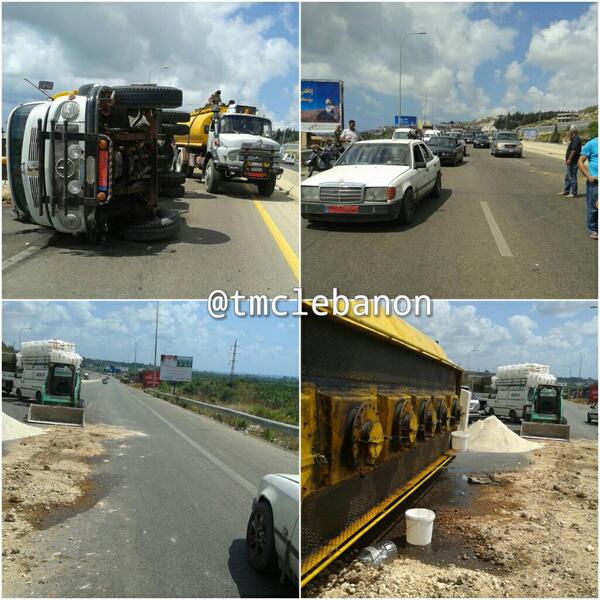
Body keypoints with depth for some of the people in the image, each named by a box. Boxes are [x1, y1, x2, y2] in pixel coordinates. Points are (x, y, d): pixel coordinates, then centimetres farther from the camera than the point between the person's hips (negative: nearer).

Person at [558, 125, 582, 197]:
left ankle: (573, 193, -3)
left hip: (573, 161, -11)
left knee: (572, 176, -7)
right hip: (571, 162, 11)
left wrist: (569, 159, -23)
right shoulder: (574, 139, 17)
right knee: (567, 176, 17)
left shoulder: (576, 139, -16)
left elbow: (574, 150, -24)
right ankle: (566, 191, 26)